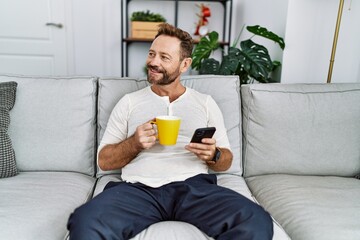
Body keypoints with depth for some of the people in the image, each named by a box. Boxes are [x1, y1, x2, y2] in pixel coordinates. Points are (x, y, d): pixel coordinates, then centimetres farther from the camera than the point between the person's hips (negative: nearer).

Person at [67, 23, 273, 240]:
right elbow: (104, 160, 12)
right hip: (139, 188, 0)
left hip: (194, 187, 1)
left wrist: (213, 155, -9)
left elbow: (226, 161, 15)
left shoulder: (205, 102, 16)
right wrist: (134, 143, -7)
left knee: (257, 222, -27)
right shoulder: (129, 102, 15)